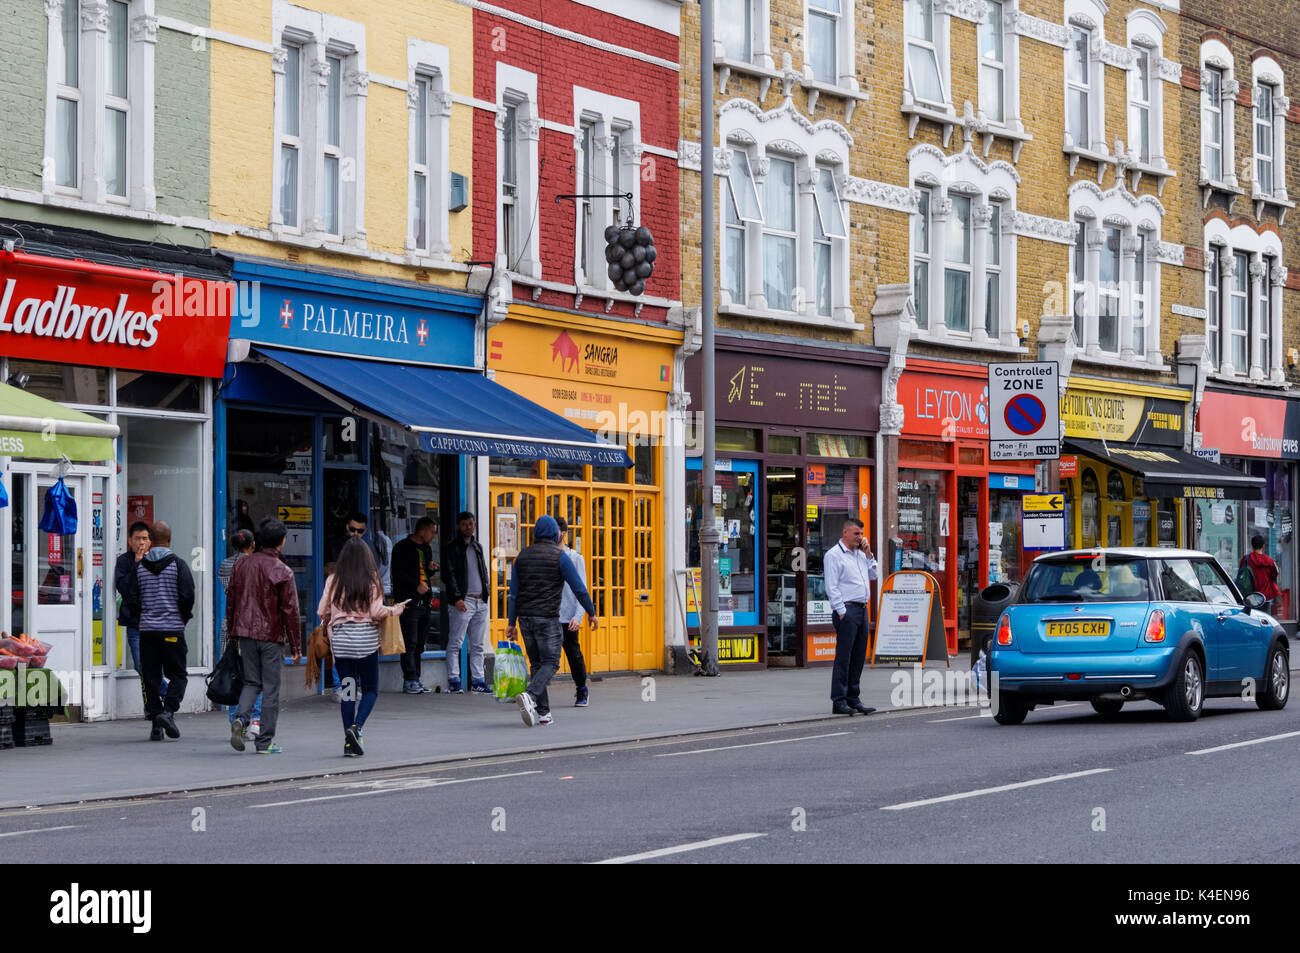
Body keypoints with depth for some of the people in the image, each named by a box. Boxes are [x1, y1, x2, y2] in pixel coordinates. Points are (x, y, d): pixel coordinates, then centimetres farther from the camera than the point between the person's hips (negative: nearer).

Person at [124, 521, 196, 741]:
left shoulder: (139, 566, 5)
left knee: (150, 677, 6)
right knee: (177, 675, 6)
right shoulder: (178, 564, -4)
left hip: (147, 630, 3)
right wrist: (184, 617, 7)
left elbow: (130, 598, 2)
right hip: (173, 630, -3)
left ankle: (156, 722, 2)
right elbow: (187, 596, -10)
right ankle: (168, 710, -15)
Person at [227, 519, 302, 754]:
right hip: (272, 636, -4)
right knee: (270, 687, 3)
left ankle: (241, 718, -12)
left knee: (251, 682, 14)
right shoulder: (283, 571, -10)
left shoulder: (242, 565, 5)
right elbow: (290, 610, -8)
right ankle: (265, 741, 5)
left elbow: (231, 599, 10)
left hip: (246, 633, 4)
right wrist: (296, 646, -3)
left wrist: (232, 630, 21)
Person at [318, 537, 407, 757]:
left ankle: (350, 742, 5)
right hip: (365, 639, -2)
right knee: (370, 689, 9)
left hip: (340, 640, 2)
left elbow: (322, 612, 4)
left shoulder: (333, 581, 2)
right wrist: (395, 610, 9)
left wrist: (329, 625, 24)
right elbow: (377, 612, -9)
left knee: (347, 689, 8)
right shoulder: (371, 580, -4)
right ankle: (355, 727, -15)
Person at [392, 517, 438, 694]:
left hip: (423, 601, 8)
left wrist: (431, 569, 6)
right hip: (408, 600, -8)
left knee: (419, 643, 7)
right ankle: (410, 681, -10)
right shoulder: (402, 548, -4)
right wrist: (416, 586, -18)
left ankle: (414, 680, 11)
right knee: (410, 642, -10)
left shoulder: (427, 549, 19)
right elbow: (398, 573, -10)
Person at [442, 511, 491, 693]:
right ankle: (453, 680, -5)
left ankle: (477, 680, 11)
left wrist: (485, 594, 13)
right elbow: (449, 574, -9)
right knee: (455, 643, -6)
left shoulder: (477, 547, 19)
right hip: (463, 601, -7)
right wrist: (457, 598, -17)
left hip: (480, 601, 7)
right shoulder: (453, 548, -2)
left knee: (478, 644, 8)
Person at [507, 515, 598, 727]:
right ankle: (530, 696, -26)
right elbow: (578, 588, -5)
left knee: (537, 663, 13)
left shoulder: (522, 557, 9)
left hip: (525, 617, 5)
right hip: (548, 618, -5)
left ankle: (543, 712, 9)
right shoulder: (559, 556, -5)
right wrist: (591, 612, 6)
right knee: (550, 663, -1)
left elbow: (514, 592, 8)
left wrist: (511, 622, 10)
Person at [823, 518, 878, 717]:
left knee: (858, 657, 9)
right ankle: (839, 702, -6)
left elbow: (874, 574, 20)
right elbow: (831, 587, -11)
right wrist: (842, 612, -16)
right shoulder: (834, 555, -6)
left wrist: (868, 554, 9)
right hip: (847, 610, -8)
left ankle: (853, 699, 14)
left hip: (862, 609, 8)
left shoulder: (860, 554, 18)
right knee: (843, 657, -8)